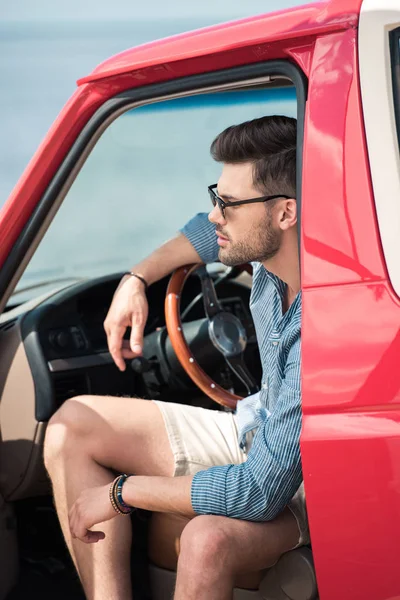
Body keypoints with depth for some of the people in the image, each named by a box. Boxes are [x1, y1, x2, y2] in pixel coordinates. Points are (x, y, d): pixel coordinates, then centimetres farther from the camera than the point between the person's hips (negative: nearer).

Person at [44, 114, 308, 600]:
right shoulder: (270, 251, -11)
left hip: (313, 479, -9)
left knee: (208, 541, -41)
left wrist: (121, 492, -24)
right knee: (73, 424, 0)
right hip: (257, 431, 9)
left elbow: (260, 491, -34)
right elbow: (208, 233, 18)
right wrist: (136, 279, 4)